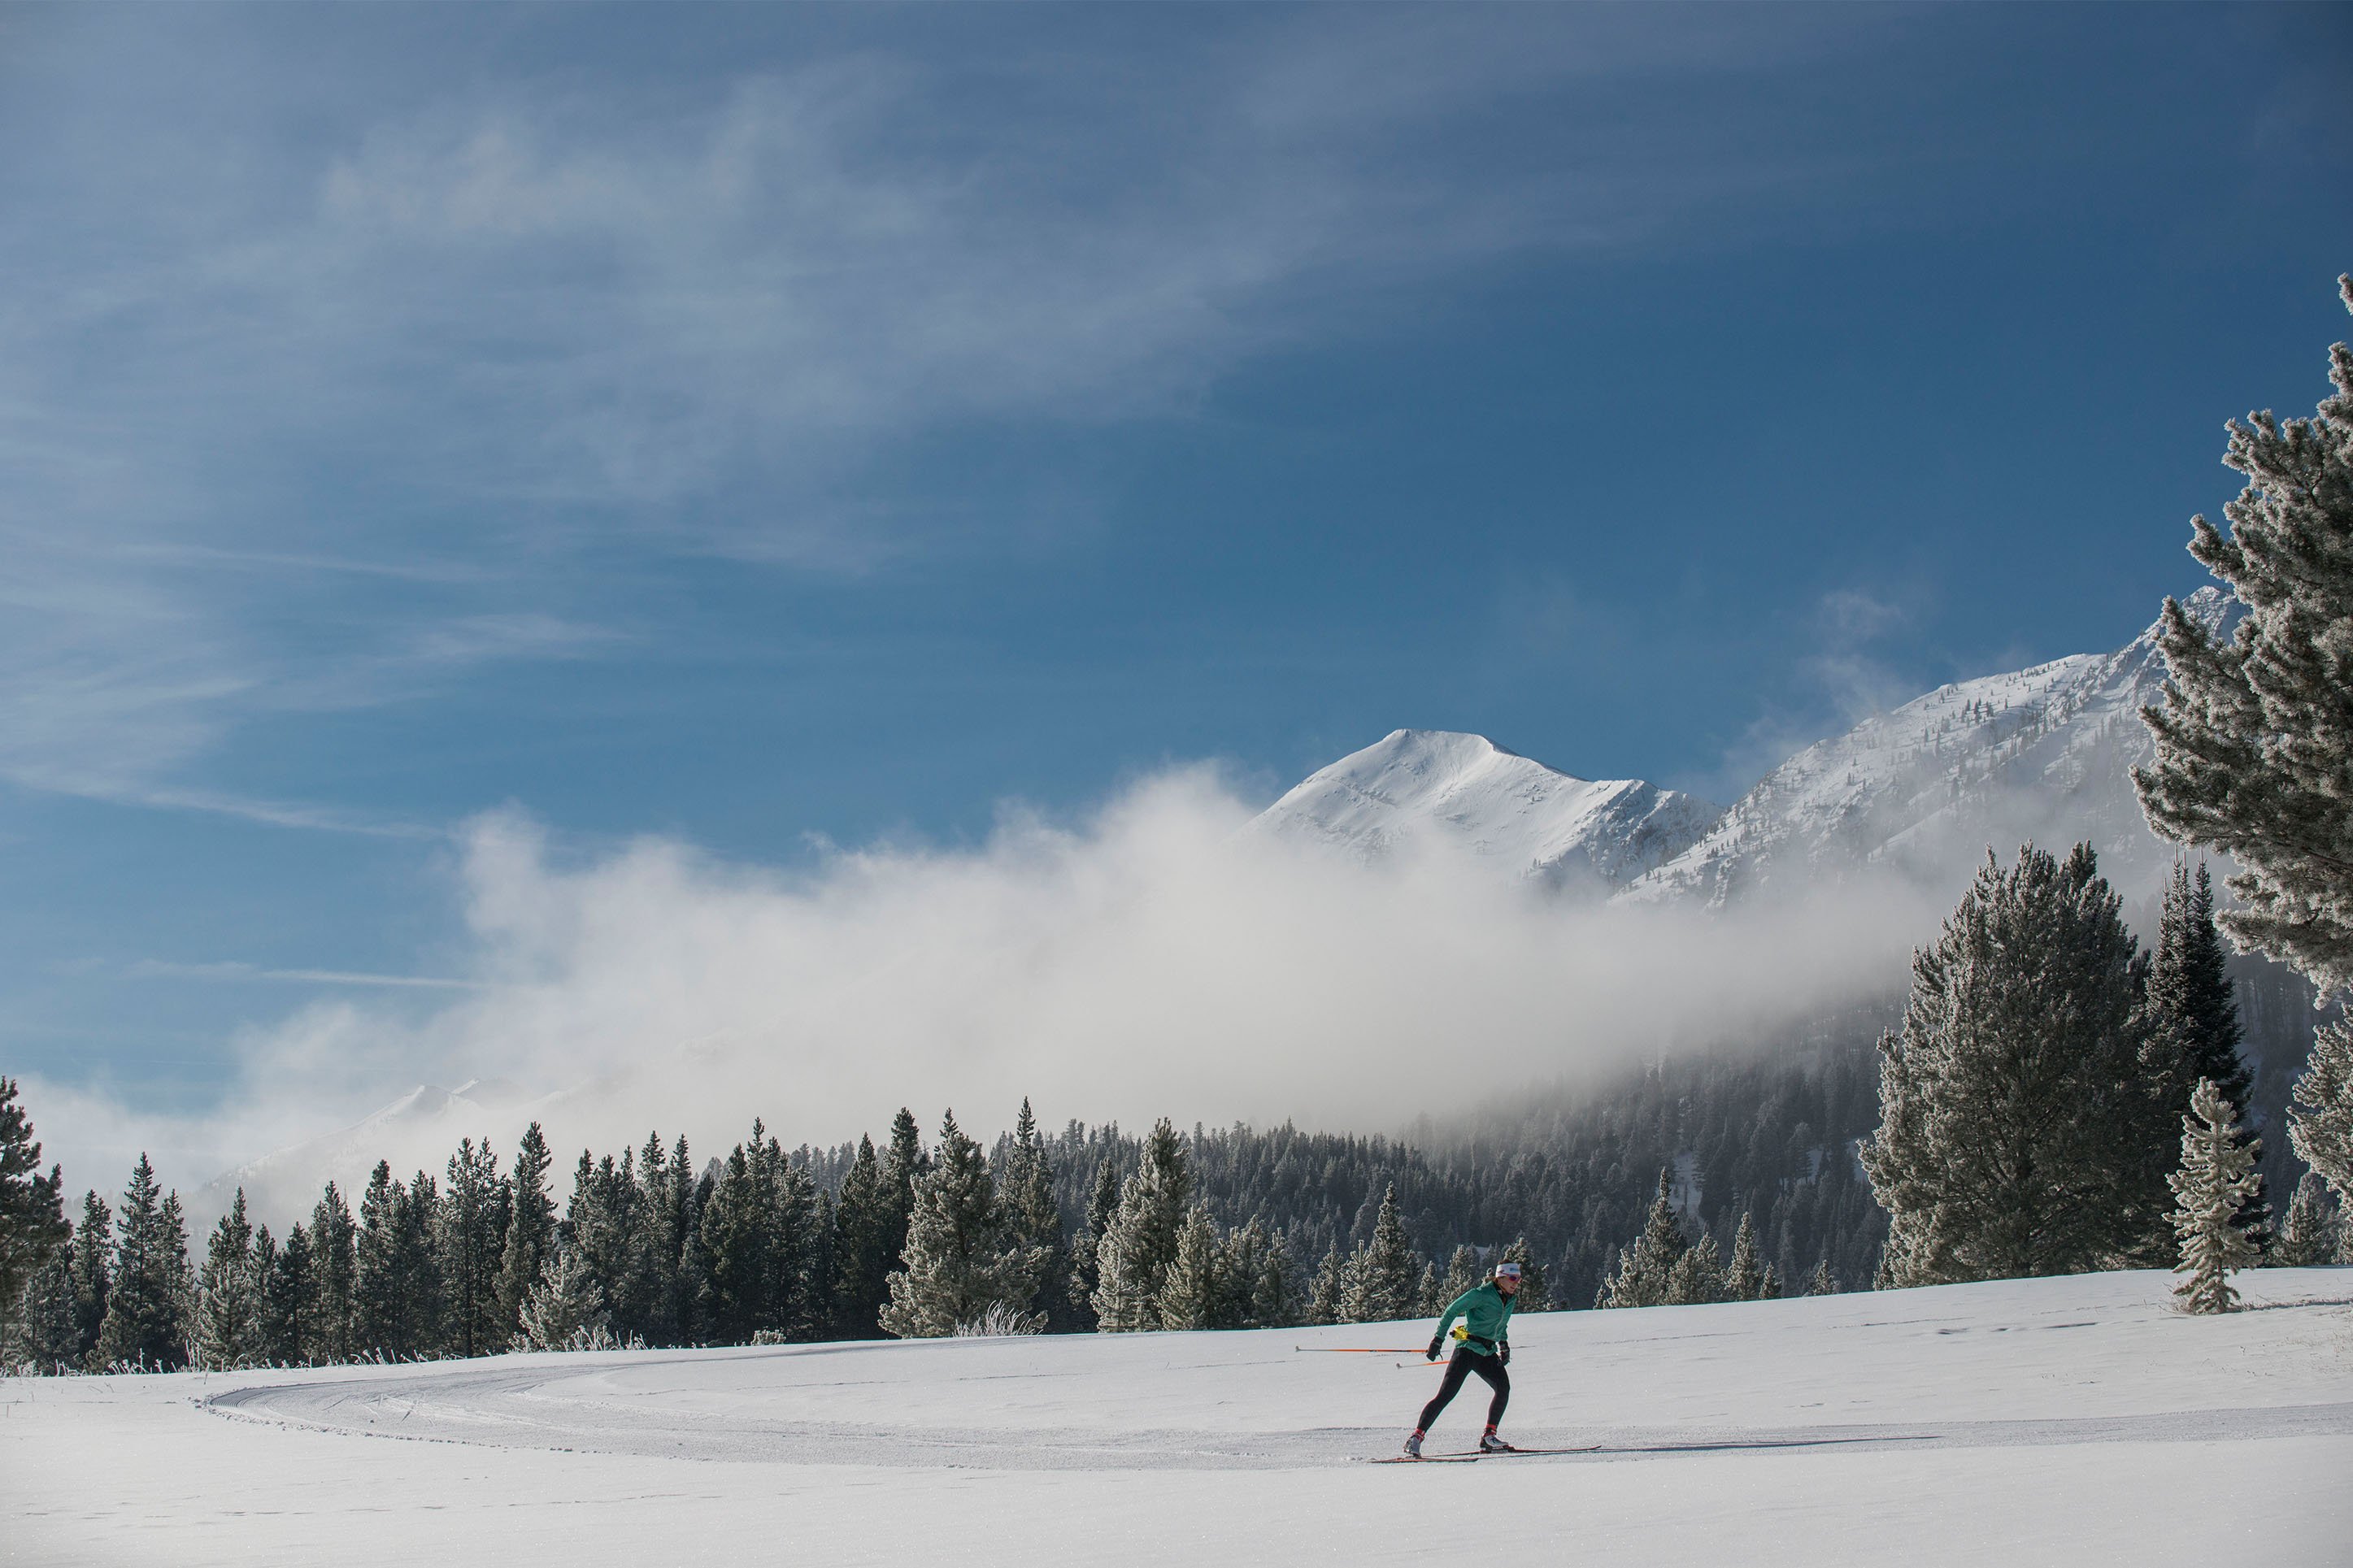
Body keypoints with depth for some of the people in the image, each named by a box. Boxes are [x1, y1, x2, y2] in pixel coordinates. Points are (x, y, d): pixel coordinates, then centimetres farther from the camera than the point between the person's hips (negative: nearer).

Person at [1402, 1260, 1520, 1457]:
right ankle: (1415, 1439, -14)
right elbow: (1452, 1311, -9)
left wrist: (1504, 1345, 17)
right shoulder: (1482, 1294, -14)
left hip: (1488, 1352, 7)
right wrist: (1438, 1338, -11)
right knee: (1446, 1394, -14)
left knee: (1504, 1388, -13)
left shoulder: (1509, 1299, 10)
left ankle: (1488, 1437, 0)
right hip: (1468, 1348, -7)